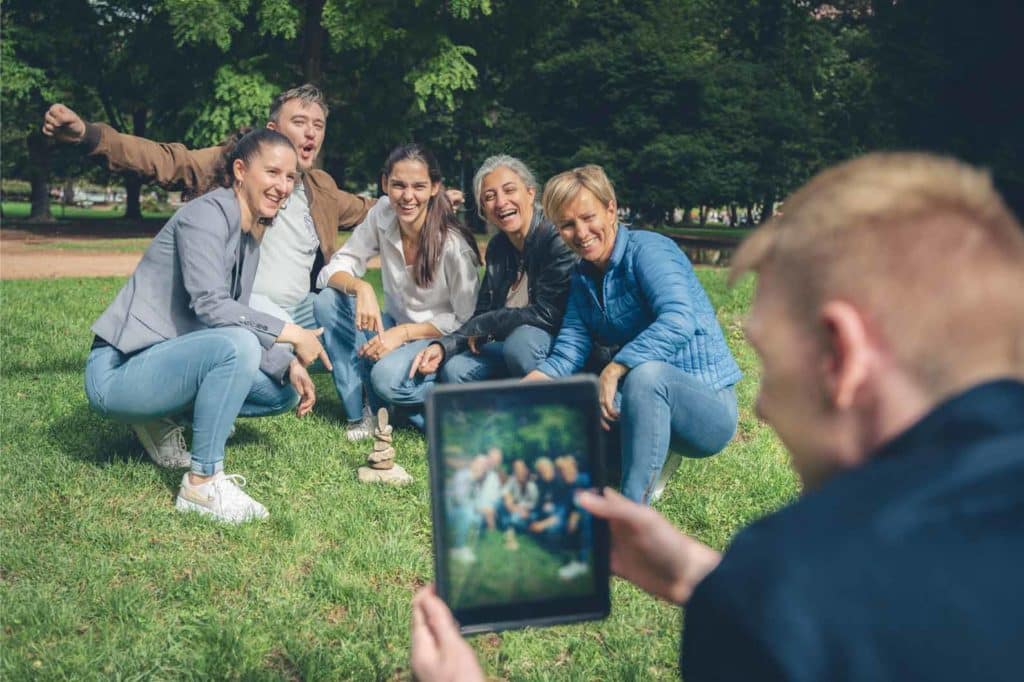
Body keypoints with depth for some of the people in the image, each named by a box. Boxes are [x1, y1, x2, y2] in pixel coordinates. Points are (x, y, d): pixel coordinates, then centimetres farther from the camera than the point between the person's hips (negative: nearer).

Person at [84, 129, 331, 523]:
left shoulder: (251, 236, 12)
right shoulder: (206, 215, -16)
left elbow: (236, 318, 10)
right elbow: (210, 307, -27)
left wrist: (288, 365, -5)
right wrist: (291, 334, -22)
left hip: (166, 363, 9)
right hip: (119, 371, -9)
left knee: (285, 390, 10)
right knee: (236, 344, -33)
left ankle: (161, 422, 13)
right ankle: (202, 484, -22)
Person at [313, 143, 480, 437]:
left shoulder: (453, 243, -20)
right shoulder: (382, 215, -8)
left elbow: (467, 322, -14)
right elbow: (335, 268, -7)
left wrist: (404, 332, -23)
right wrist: (360, 287, -29)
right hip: (394, 328, 6)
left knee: (388, 377, -35)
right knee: (328, 301, -18)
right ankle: (360, 412, -13)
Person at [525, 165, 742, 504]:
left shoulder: (647, 249, -13)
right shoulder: (583, 276, 9)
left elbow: (679, 320, -31)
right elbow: (566, 357, 0)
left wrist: (613, 371, -35)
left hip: (707, 406, -8)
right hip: (640, 404, 8)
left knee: (645, 373, -38)